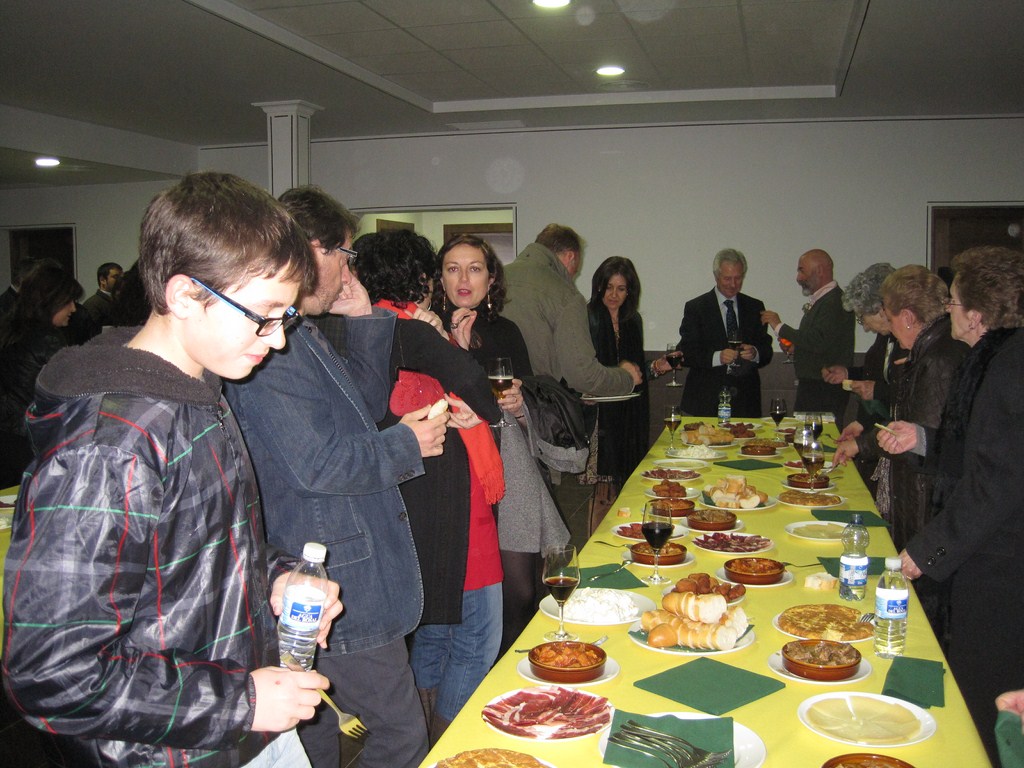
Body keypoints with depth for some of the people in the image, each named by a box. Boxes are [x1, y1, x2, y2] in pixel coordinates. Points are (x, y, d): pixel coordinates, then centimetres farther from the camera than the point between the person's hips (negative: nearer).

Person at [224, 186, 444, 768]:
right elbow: (316, 465, -25)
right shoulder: (272, 341, -21)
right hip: (339, 590, -11)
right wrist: (406, 446, -11)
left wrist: (364, 321, 11)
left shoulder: (303, 333, 13)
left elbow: (367, 404, 21)